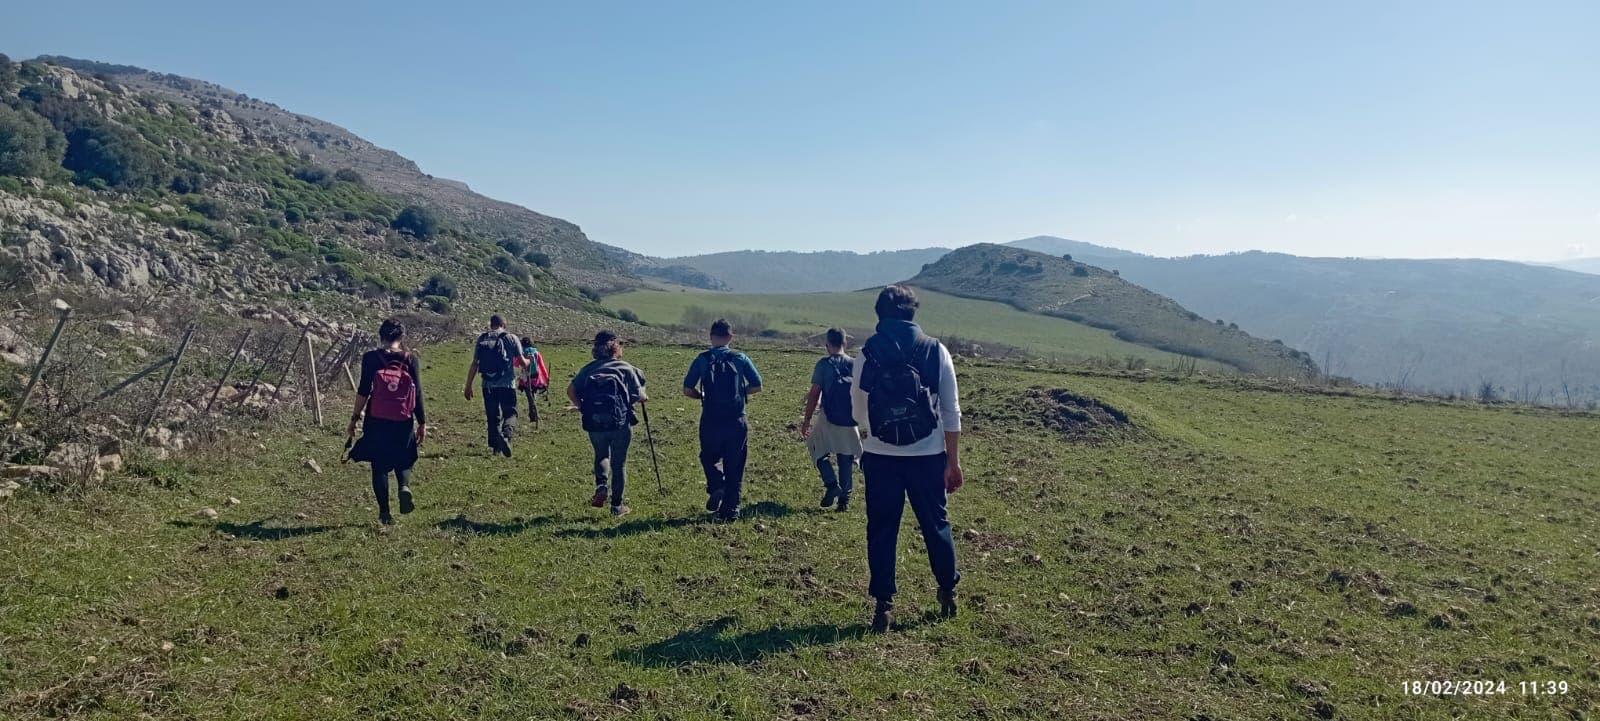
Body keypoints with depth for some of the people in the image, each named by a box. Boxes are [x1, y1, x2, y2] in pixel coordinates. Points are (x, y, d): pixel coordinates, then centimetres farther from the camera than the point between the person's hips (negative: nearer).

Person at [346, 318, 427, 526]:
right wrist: (422, 423, 5)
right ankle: (404, 486, -13)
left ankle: (384, 512, 10)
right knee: (403, 461, 18)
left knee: (379, 465, 11)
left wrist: (355, 417, 5)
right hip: (403, 421, 1)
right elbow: (418, 392, -1)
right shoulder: (410, 358, -1)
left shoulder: (371, 357, -2)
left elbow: (363, 390, -4)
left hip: (376, 421, 0)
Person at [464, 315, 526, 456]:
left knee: (493, 416, 12)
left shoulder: (481, 339, 8)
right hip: (507, 384, -3)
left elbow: (474, 364, 5)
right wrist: (528, 361, 24)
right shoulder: (511, 338, 0)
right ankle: (506, 435, -23)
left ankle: (495, 446, 8)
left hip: (488, 385, 3)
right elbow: (522, 362, 0)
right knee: (510, 413, 4)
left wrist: (468, 386, 10)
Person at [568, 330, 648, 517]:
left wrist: (582, 407, 10)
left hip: (594, 424, 3)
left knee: (601, 455, 28)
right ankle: (617, 505, 17)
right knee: (619, 463, 11)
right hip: (620, 424, -3)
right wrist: (644, 397, 23)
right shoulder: (625, 368, 0)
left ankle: (600, 486, 3)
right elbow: (639, 396, 1)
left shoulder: (589, 368, 7)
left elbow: (571, 390, -1)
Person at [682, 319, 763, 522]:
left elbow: (687, 390, -4)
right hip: (737, 421, 0)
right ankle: (731, 508, 10)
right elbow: (757, 386, 1)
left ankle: (716, 487, -4)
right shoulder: (741, 359, 0)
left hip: (711, 421, 0)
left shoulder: (702, 360, -1)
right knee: (734, 466, 10)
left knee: (709, 458, 21)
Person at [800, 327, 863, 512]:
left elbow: (814, 394, -8)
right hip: (851, 421, 3)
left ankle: (832, 484, -1)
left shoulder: (824, 364, -6)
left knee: (818, 450, 16)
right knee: (847, 459, 12)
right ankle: (845, 498, 12)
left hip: (829, 419, -3)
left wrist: (807, 420, -2)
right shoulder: (855, 364, 3)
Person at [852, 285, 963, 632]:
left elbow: (858, 411, 5)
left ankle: (883, 605, 10)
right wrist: (953, 461, 6)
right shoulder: (936, 351, -1)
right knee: (936, 524, 17)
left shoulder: (867, 354, -2)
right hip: (927, 456, 1)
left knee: (881, 530, 8)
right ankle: (948, 591, 32)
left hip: (880, 457, -1)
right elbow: (951, 411, -1)